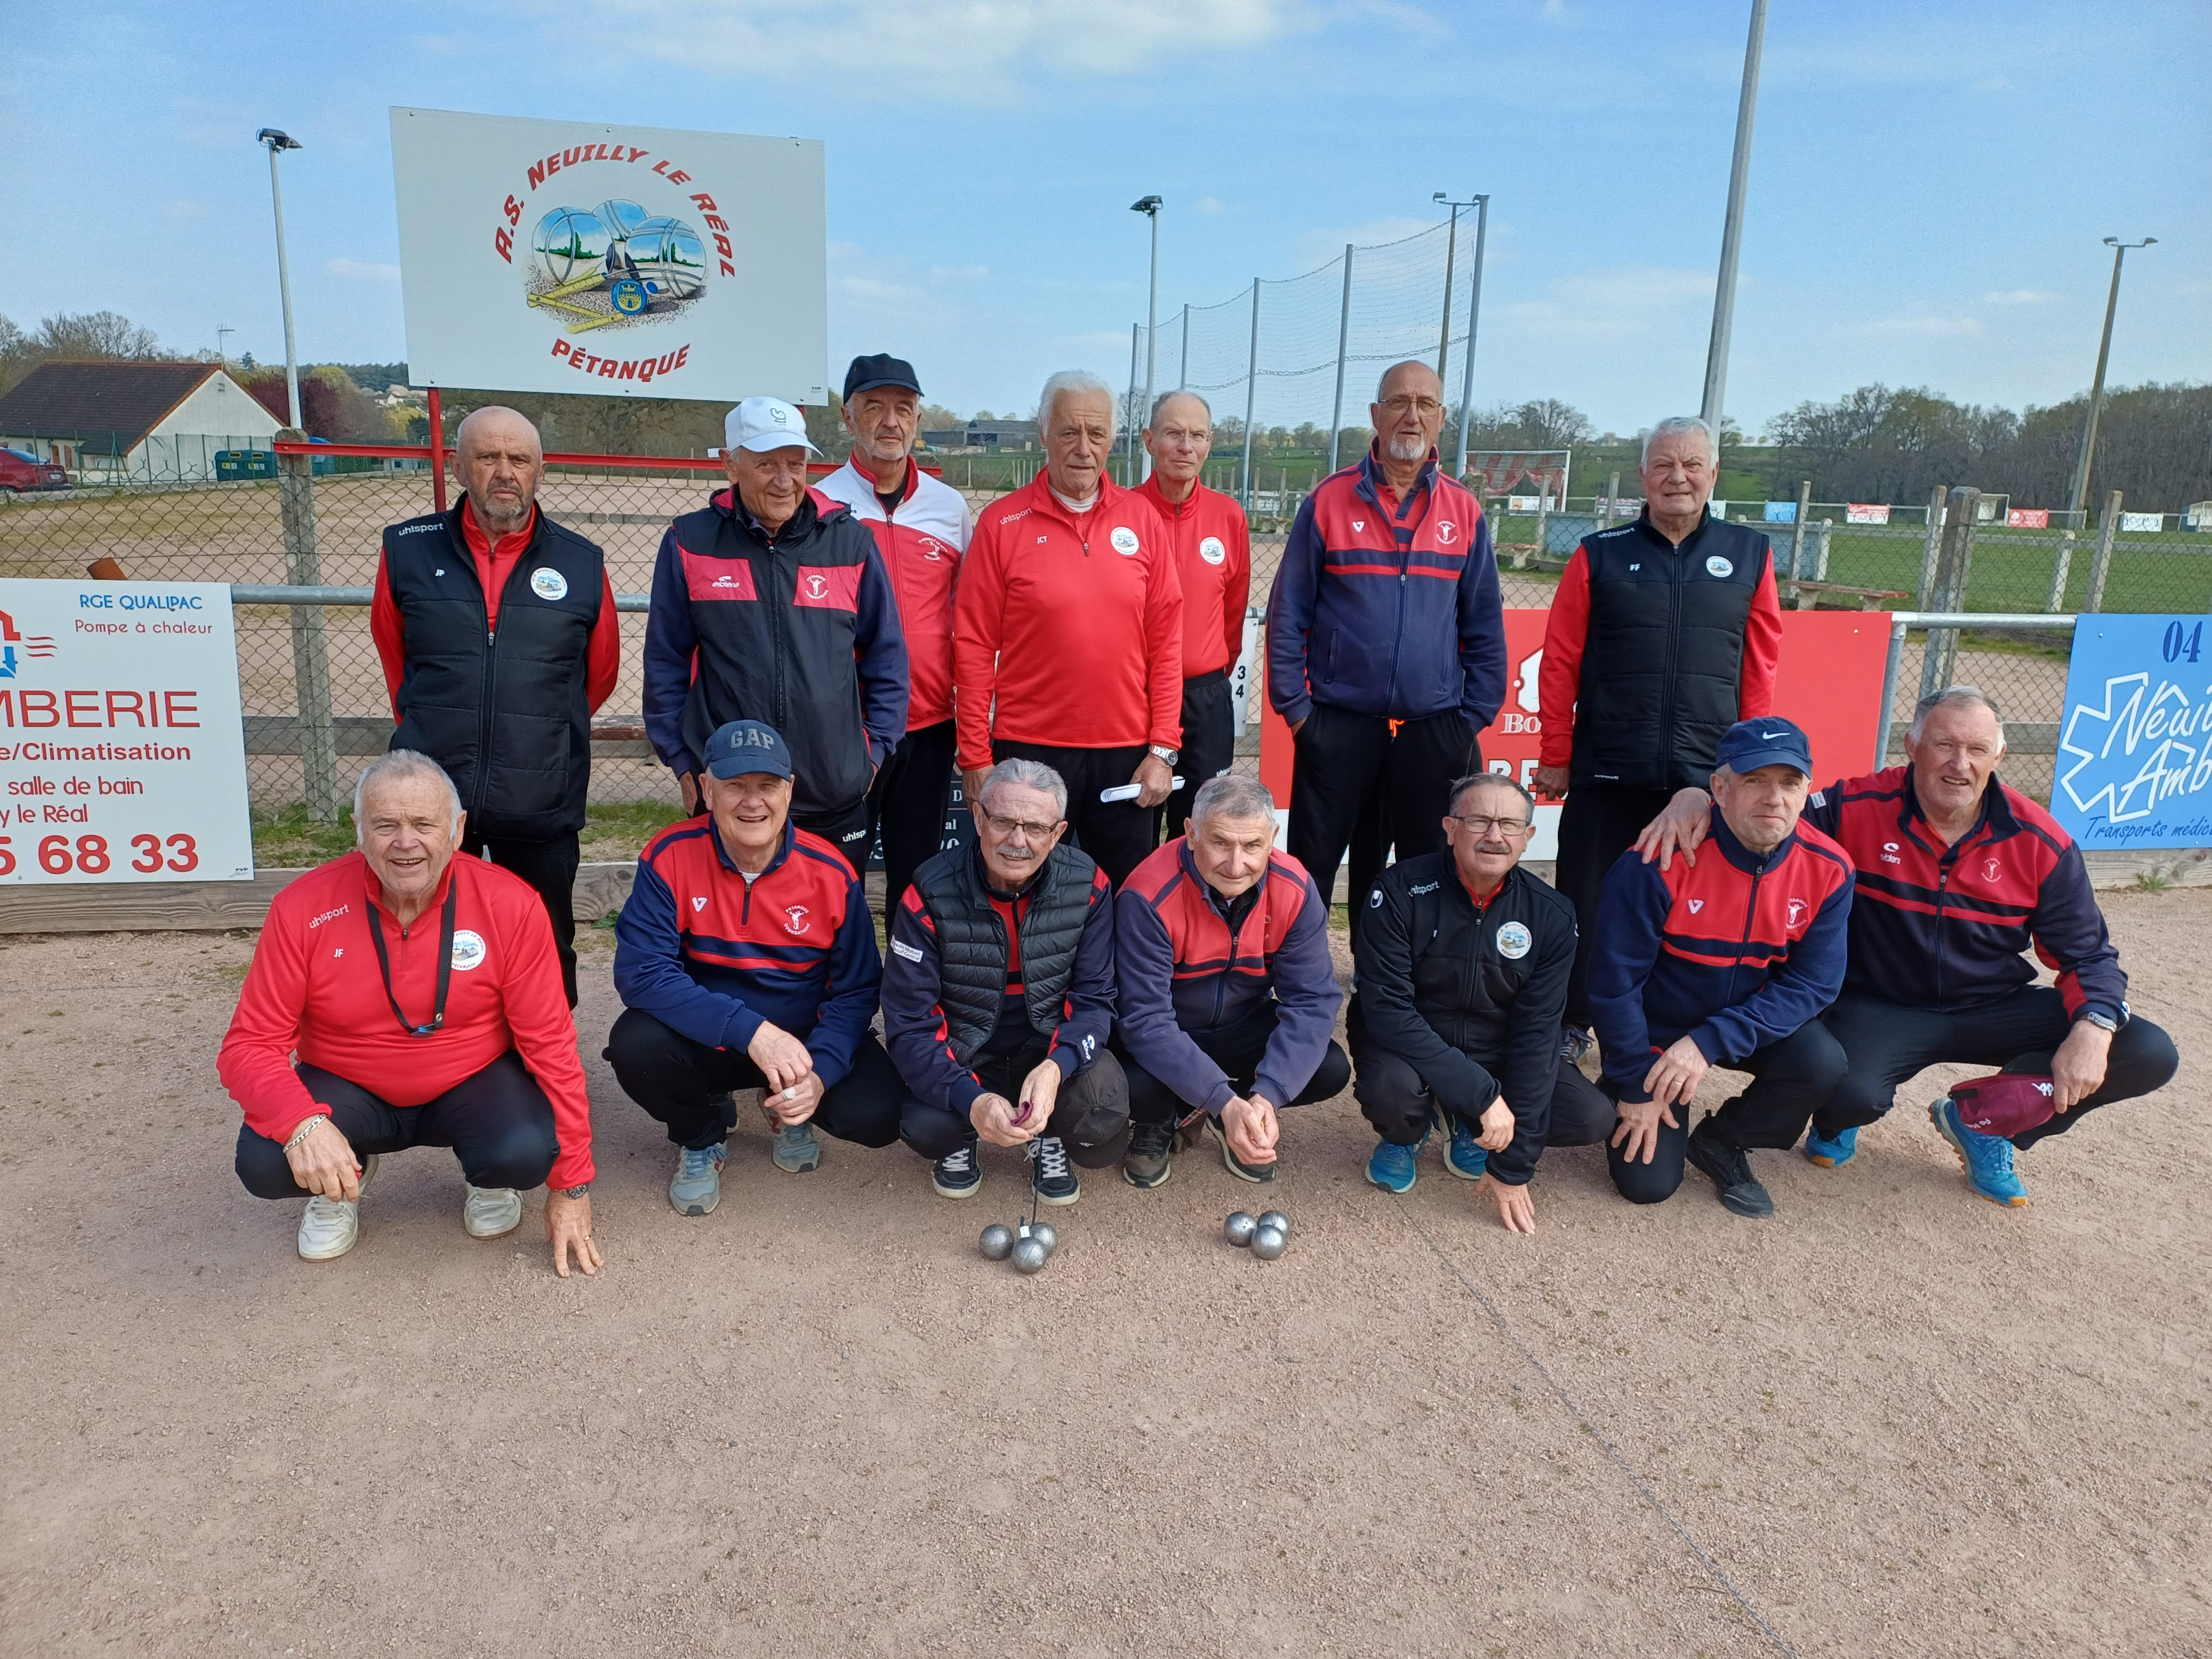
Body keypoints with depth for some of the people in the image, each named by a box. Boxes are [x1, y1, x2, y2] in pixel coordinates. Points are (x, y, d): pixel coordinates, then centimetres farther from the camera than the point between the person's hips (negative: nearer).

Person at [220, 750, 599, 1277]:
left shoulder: (510, 905, -18)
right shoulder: (303, 908, -16)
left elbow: (549, 1043, -14)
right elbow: (250, 1045, -13)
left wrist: (571, 1186, -12)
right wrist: (303, 1123, -36)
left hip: (470, 1087, -1)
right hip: (347, 1090, 1)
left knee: (527, 1153, -31)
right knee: (262, 1162, -28)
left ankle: (484, 1178, 10)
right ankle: (344, 1177, 11)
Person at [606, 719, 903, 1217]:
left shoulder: (831, 872, -13)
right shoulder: (671, 857, -16)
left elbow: (856, 989, -6)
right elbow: (640, 972, -24)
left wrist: (819, 1072, -24)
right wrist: (751, 1031, -34)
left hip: (804, 1037, 0)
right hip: (705, 1041, 0)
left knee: (877, 1114, -23)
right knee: (635, 1045, -31)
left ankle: (792, 1112, 16)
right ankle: (703, 1134, 5)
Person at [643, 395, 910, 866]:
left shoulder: (850, 540, 2)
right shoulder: (690, 543, 0)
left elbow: (886, 655, 7)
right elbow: (666, 663, 5)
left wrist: (877, 751, 3)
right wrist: (681, 761, 2)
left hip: (836, 797, 1)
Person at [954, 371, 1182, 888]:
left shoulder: (1141, 518, 5)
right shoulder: (1003, 523, -2)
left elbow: (1166, 641, 4)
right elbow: (974, 646, -3)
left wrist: (1163, 748, 0)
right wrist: (975, 758, -5)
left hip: (1126, 754, 2)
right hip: (1029, 749, -2)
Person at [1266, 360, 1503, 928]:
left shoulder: (1464, 511, 5)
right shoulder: (1329, 501, -1)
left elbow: (1484, 626, 8)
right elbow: (1287, 614, 0)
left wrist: (1476, 716, 2)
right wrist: (1294, 705, -4)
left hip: (1435, 731, 2)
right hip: (1337, 726, -2)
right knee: (1312, 867, 8)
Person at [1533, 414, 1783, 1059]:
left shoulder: (1750, 555, 6)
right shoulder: (1601, 554, 3)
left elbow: (1760, 667, 6)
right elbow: (1560, 661, 2)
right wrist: (1555, 756, 0)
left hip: (1708, 778, 1)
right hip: (1606, 771, -1)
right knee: (1587, 907, 6)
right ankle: (1570, 1027, 23)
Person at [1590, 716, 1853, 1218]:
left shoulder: (1829, 870, -15)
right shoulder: (1662, 858, -26)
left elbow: (1811, 985, -14)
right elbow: (1615, 979, -19)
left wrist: (1709, 1042, -27)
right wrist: (1637, 1085, -13)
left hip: (1752, 1026, 3)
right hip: (1657, 1029, -3)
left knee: (1822, 1064, -27)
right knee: (1648, 1183, -9)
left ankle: (1721, 1142, 2)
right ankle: (1618, 1104, 25)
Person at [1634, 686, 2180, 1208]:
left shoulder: (2040, 842, -7)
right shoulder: (1859, 808, -14)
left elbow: (2088, 953, 1)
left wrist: (2093, 1029, -19)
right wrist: (1696, 799, -34)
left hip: (1993, 1008, 4)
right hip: (1879, 1007, -4)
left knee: (2149, 1056, -10)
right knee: (1851, 1093, -35)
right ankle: (1838, 1116, 10)